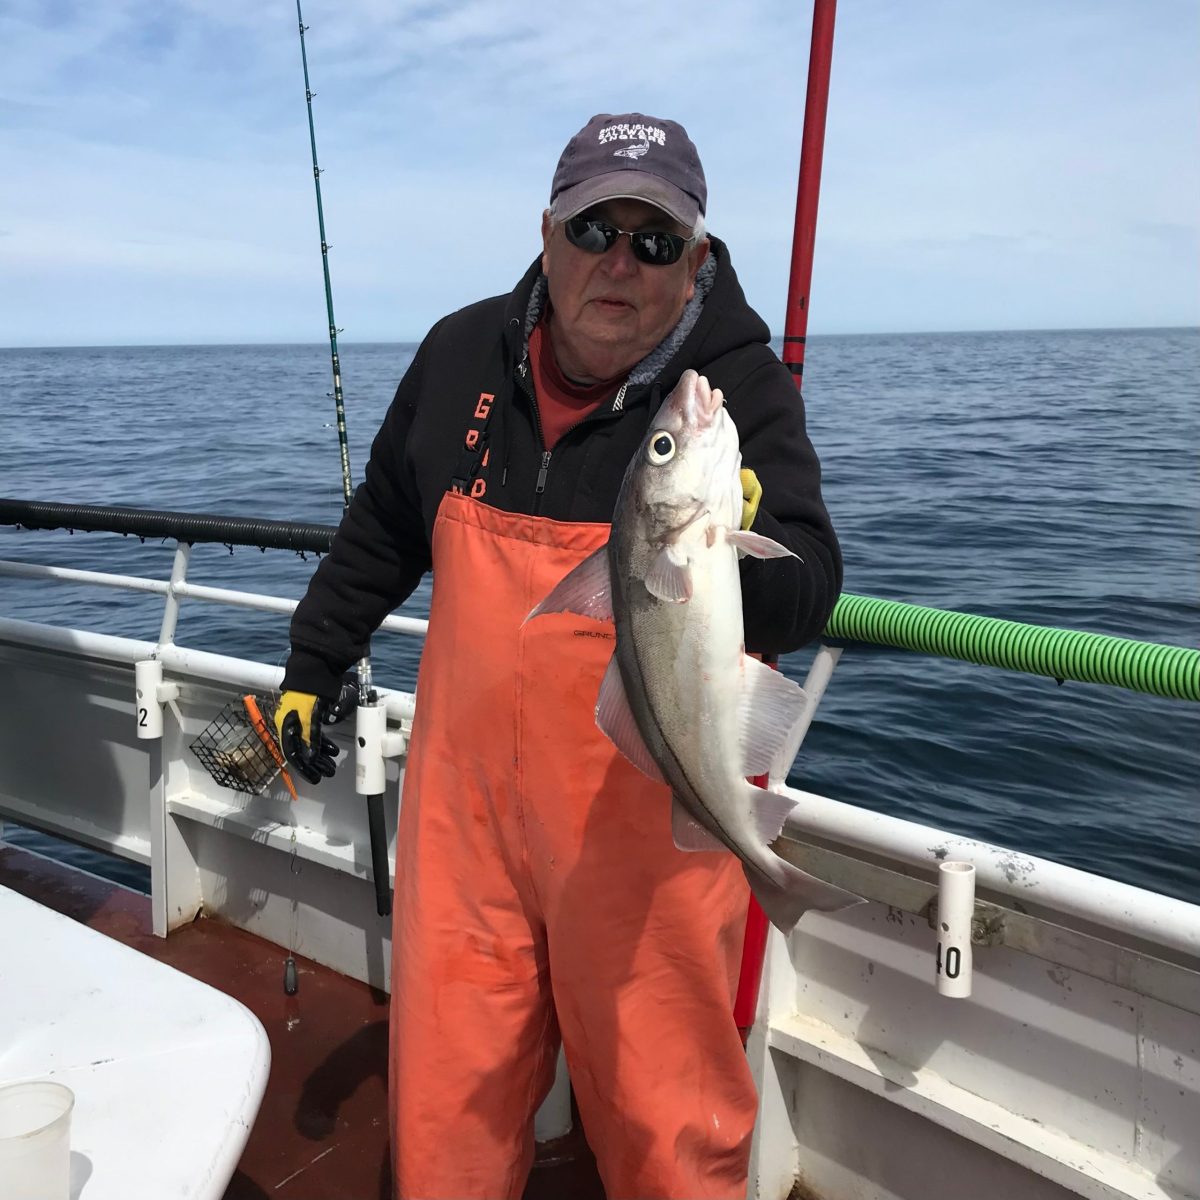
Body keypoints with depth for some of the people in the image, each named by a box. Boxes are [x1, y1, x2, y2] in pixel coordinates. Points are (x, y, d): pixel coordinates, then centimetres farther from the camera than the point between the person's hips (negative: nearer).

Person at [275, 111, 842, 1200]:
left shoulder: (741, 386, -10)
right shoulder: (463, 355, 2)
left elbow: (805, 603, -20)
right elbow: (386, 526, 16)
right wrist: (315, 660, 20)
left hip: (647, 820, -3)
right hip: (468, 795, 4)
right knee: (447, 1102, 17)